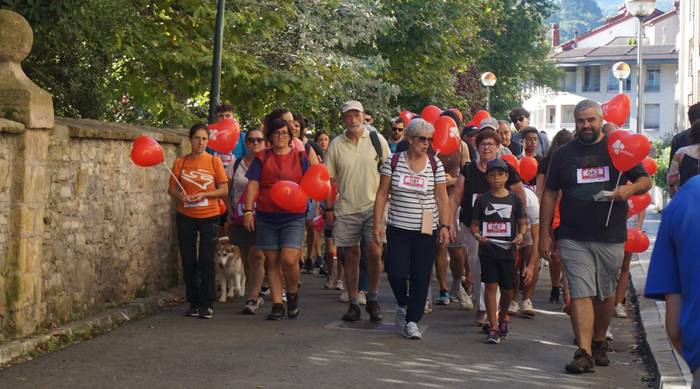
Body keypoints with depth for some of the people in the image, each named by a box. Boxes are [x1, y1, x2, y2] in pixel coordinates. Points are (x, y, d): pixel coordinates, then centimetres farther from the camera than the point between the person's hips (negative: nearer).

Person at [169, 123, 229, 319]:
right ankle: (193, 302, 16)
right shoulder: (180, 162, 5)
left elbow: (224, 189, -1)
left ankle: (207, 304, 4)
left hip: (209, 216, -2)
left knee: (206, 261, -4)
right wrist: (180, 195, -15)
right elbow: (172, 188, 7)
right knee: (188, 262, 6)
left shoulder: (214, 161, 0)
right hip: (185, 217, 2)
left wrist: (203, 195, -15)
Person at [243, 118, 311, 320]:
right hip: (266, 216, 2)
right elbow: (253, 184, 3)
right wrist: (248, 210, -6)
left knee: (289, 259, -15)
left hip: (293, 216, -2)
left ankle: (293, 294, 12)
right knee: (272, 261, 4)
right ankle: (277, 305, 11)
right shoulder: (262, 158, 9)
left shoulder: (300, 157, 8)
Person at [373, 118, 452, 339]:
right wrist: (377, 223, -3)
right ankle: (402, 304, 22)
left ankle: (412, 320, 11)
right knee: (396, 272, -9)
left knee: (421, 277, 0)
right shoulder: (393, 162, 0)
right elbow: (382, 194, 2)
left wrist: (445, 226, -3)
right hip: (398, 229, -1)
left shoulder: (435, 165, 2)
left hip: (426, 230, 1)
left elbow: (442, 198, 4)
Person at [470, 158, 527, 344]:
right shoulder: (482, 200, 2)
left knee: (507, 289, 9)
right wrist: (477, 235, -14)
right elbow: (474, 224, 6)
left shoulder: (514, 199, 3)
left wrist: (521, 234, -10)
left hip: (507, 250, 1)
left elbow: (522, 222, 10)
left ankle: (503, 316, 38)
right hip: (487, 250, -1)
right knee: (490, 286, -5)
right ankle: (493, 328, -1)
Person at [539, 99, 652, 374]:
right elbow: (550, 194, 9)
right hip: (574, 238, 0)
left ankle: (599, 342, 30)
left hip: (611, 237, 1)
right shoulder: (563, 154, 8)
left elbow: (645, 180, 9)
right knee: (581, 294, -9)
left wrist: (630, 189, -15)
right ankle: (584, 353, -11)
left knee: (605, 294, 11)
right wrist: (544, 234, 4)